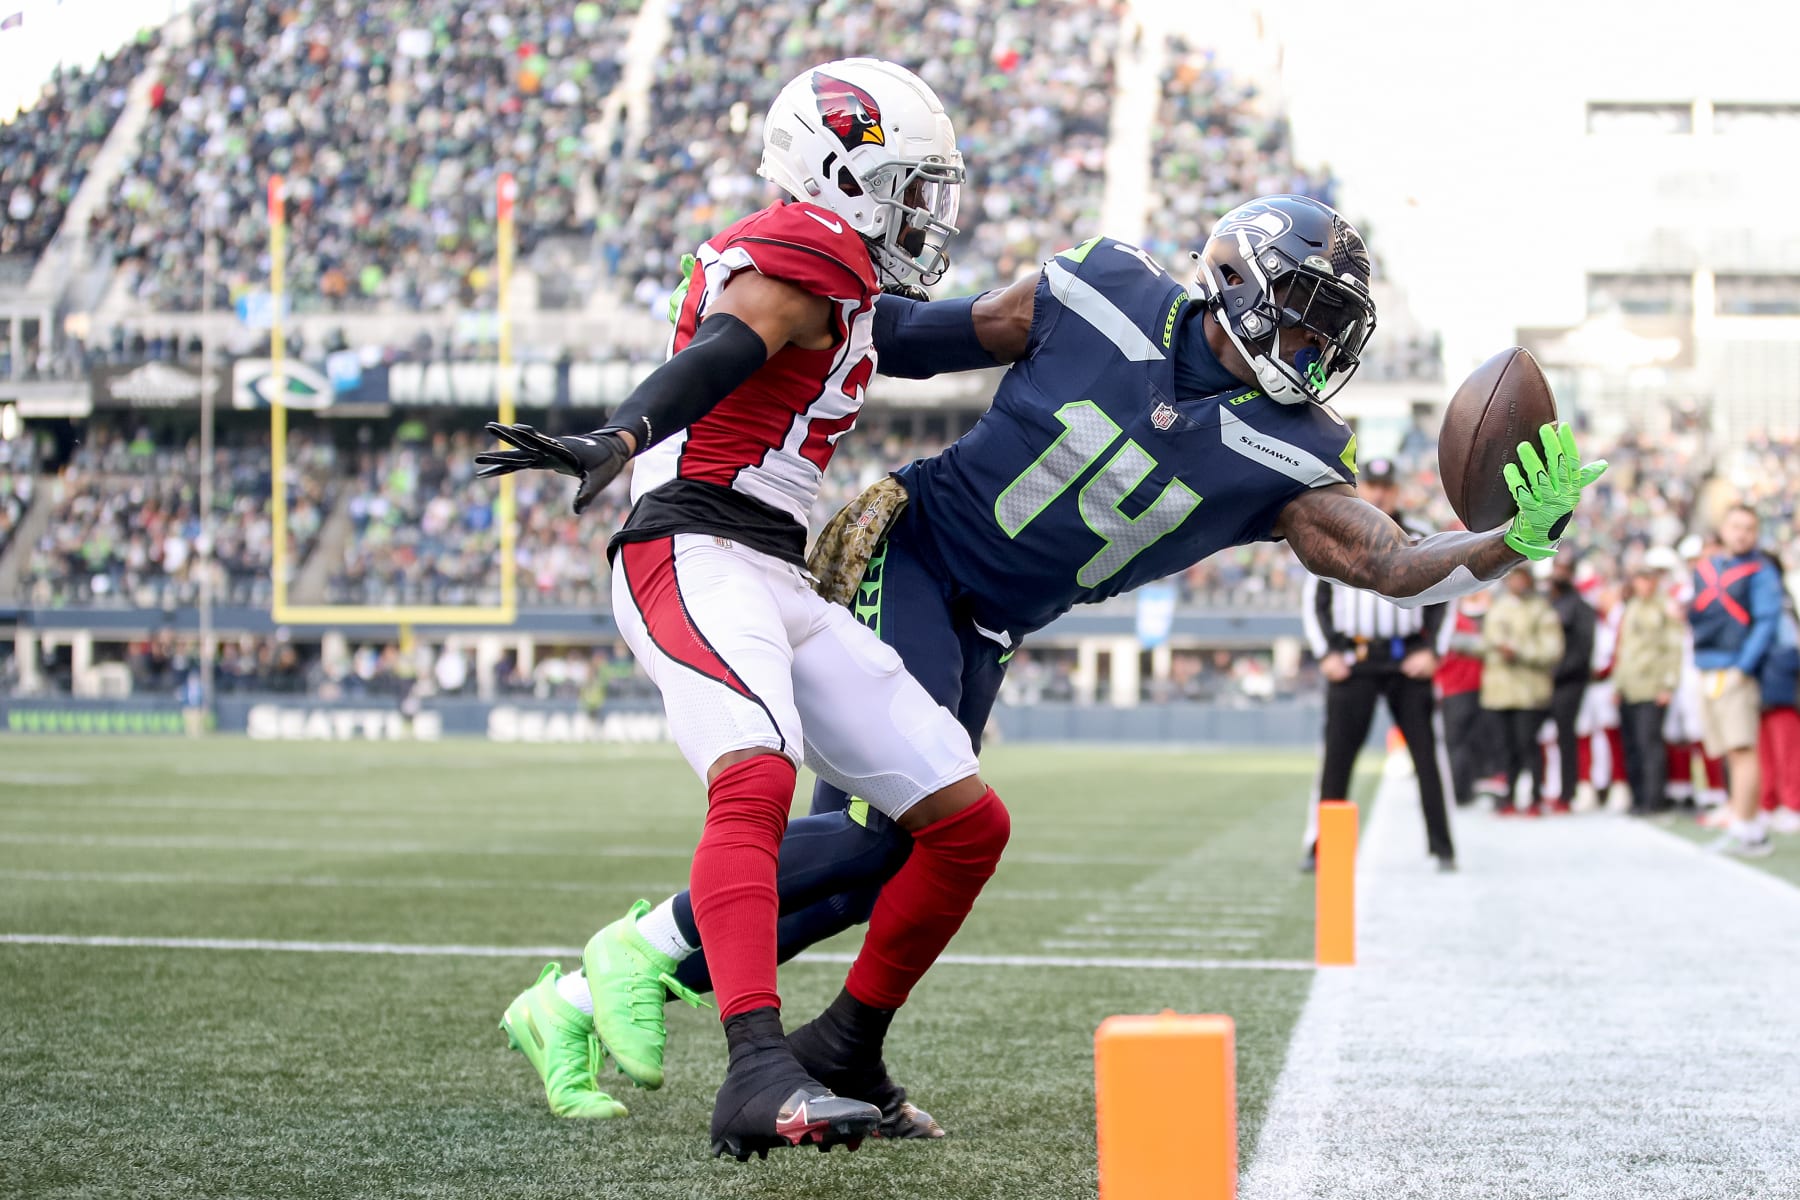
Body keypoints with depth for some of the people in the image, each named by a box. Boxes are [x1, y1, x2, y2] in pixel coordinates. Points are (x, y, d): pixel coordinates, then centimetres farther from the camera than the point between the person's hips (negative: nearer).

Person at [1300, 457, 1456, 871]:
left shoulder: (1419, 540, 9)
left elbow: (1440, 601, 11)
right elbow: (1314, 601, 9)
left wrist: (1430, 651, -2)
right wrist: (1326, 654, -2)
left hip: (1408, 662, 0)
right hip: (1352, 660, 0)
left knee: (1427, 752, -4)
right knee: (1337, 754, -4)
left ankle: (1441, 846, 2)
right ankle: (1319, 845, 1)